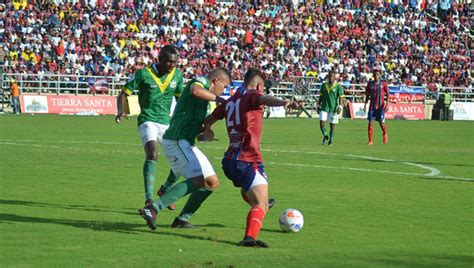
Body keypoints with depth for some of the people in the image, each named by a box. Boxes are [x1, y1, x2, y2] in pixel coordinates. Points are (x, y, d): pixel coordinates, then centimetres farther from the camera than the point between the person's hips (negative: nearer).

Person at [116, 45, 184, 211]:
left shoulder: (177, 74, 5)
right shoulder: (143, 74, -10)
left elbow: (180, 97, 20)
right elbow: (124, 93, -5)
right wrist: (121, 111, -23)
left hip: (167, 123, 6)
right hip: (148, 121, -6)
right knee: (152, 153, -30)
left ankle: (165, 190, 28)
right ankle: (149, 199, -36)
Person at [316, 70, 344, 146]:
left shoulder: (338, 86, -3)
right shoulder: (324, 85, 8)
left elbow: (340, 97, -4)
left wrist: (340, 106, -15)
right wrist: (318, 105, 11)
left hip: (333, 108, -3)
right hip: (324, 108, 3)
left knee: (332, 125, 2)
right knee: (322, 123, -9)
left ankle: (330, 141, 15)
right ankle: (325, 136, 17)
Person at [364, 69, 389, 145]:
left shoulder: (383, 83, 0)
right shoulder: (370, 83, 6)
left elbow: (387, 95, 1)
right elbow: (367, 95, 13)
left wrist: (387, 104, -10)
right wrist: (365, 104, 5)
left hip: (381, 106, -2)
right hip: (372, 106, 2)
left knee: (381, 123, -1)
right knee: (370, 122, -7)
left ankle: (385, 135, 30)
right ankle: (370, 141, -4)